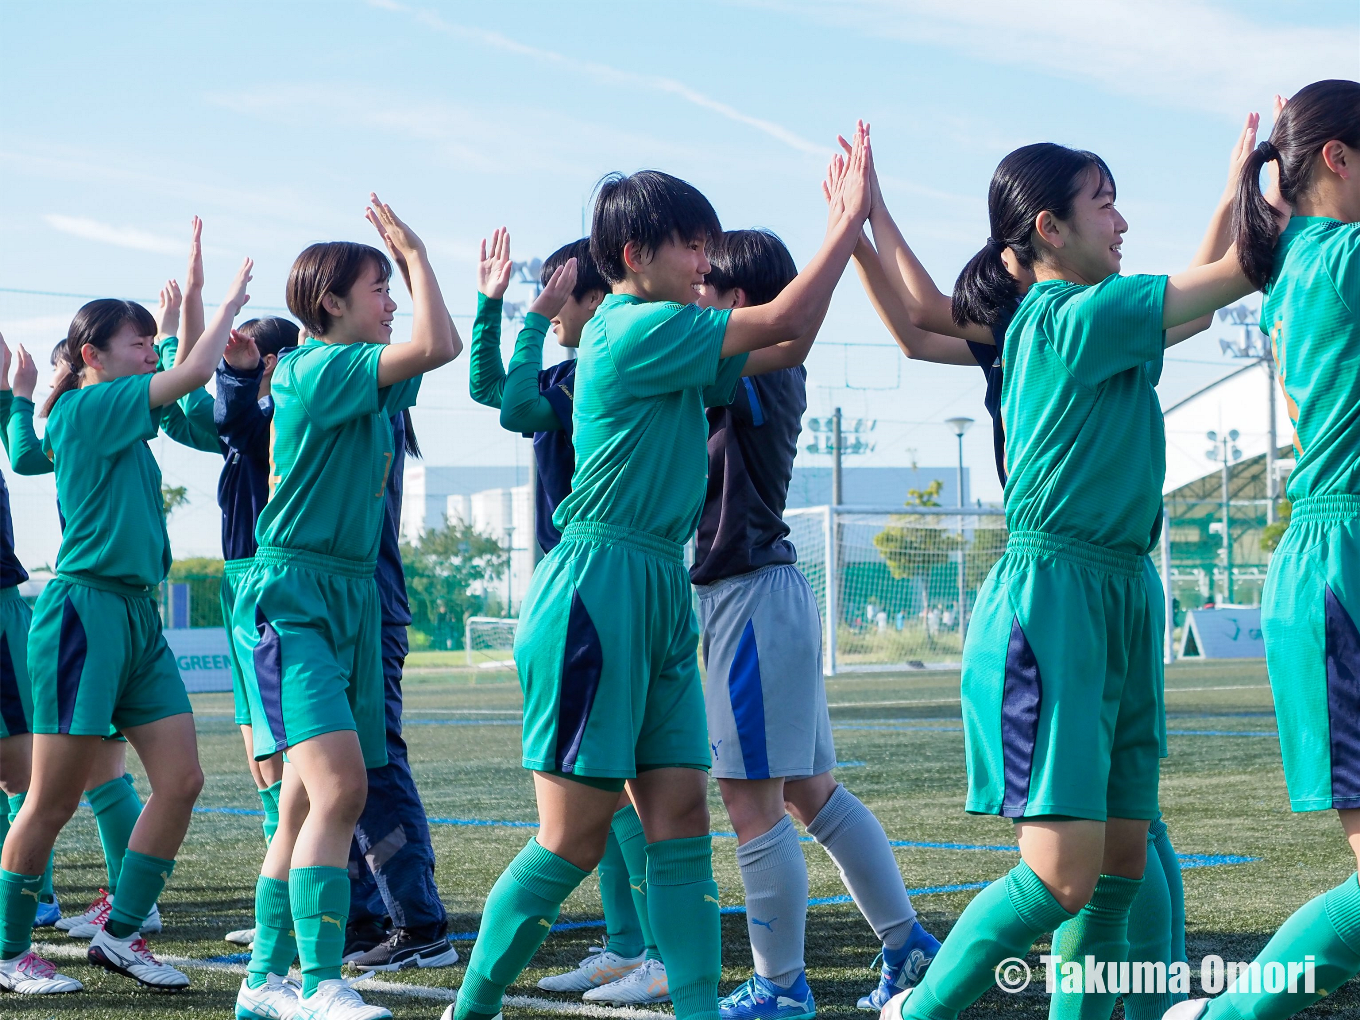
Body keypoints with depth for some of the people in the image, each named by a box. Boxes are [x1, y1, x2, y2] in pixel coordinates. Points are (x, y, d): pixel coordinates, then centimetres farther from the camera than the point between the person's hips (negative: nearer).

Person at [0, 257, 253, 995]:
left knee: (181, 781, 2)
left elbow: (186, 378, 29)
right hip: (86, 609, -9)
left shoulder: (121, 418, 15)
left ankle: (120, 933, 12)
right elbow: (195, 373, -13)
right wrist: (233, 299, -1)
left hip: (138, 615, 9)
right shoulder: (85, 408, -9)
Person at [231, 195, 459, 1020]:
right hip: (293, 594, -10)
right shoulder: (320, 368, -11)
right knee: (340, 784, -21)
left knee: (307, 802, 10)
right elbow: (435, 345, -20)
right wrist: (415, 253, -9)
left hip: (351, 595, 10)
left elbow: (443, 349, 26)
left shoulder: (364, 378, 16)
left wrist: (413, 255, 18)